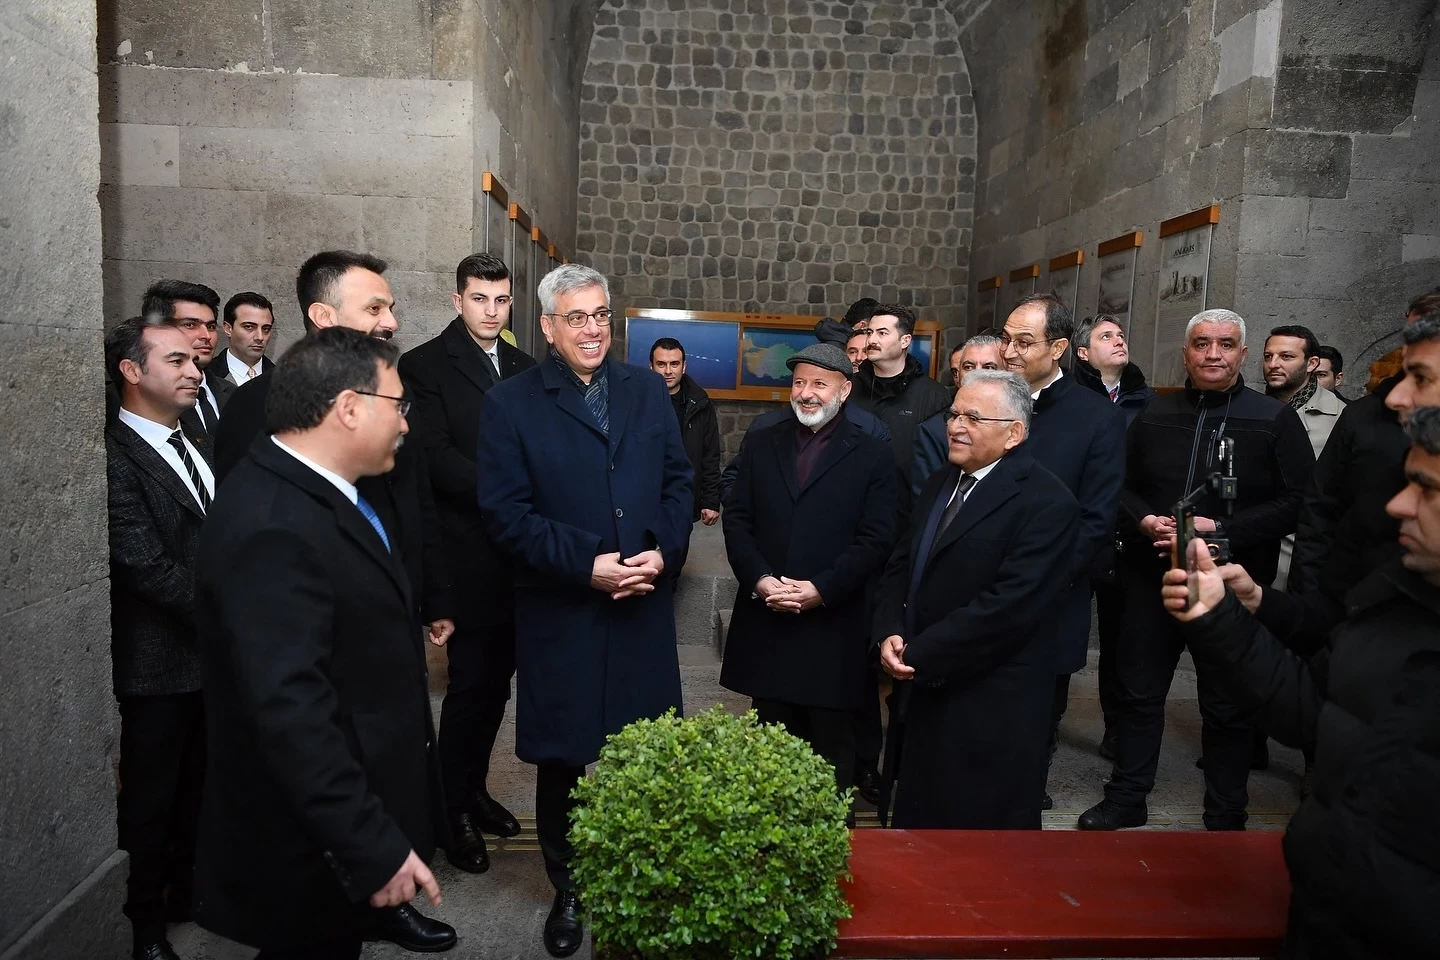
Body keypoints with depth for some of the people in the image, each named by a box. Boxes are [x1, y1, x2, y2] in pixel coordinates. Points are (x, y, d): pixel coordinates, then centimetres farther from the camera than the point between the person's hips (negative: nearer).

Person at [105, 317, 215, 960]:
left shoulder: (193, 447, 9)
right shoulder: (115, 455, -17)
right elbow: (144, 564, -22)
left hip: (215, 651, 7)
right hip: (158, 661, -7)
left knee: (198, 786, 20)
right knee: (150, 797, 11)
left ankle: (187, 889, 40)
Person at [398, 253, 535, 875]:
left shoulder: (523, 367, 13)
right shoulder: (426, 366, -5)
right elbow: (435, 456, -14)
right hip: (468, 555, -5)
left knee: (496, 680, 14)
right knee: (469, 681, 0)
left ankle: (474, 787, 31)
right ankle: (455, 809, 16)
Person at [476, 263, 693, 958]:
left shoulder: (647, 390, 9)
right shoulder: (510, 404, -2)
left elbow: (679, 482, 9)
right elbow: (504, 512, -9)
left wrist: (661, 552, -8)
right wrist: (587, 564, -17)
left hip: (644, 609, 3)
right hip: (560, 616, -2)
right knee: (561, 763, 10)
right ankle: (567, 893, 31)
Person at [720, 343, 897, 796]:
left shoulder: (872, 456, 1)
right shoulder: (763, 443, 11)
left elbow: (876, 539, -6)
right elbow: (737, 520, 6)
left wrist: (821, 590, -15)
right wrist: (759, 580, -9)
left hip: (832, 627, -3)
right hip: (765, 622, 3)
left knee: (832, 747, 8)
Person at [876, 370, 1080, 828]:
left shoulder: (1047, 503, -16)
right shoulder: (939, 484, 11)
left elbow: (1008, 605, -23)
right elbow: (901, 566, 13)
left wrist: (919, 654, -19)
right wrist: (890, 633, -5)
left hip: (992, 710, -7)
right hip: (924, 693, 8)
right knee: (918, 822, 20)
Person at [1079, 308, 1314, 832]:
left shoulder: (1274, 419, -3)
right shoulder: (1155, 414, 8)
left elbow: (1297, 502, -9)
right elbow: (1122, 486, 11)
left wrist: (1222, 530, -19)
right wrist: (1143, 520, -10)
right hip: (1152, 578, 3)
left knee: (1228, 706, 8)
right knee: (1139, 692, 11)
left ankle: (1226, 820, 25)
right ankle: (1125, 799, 26)